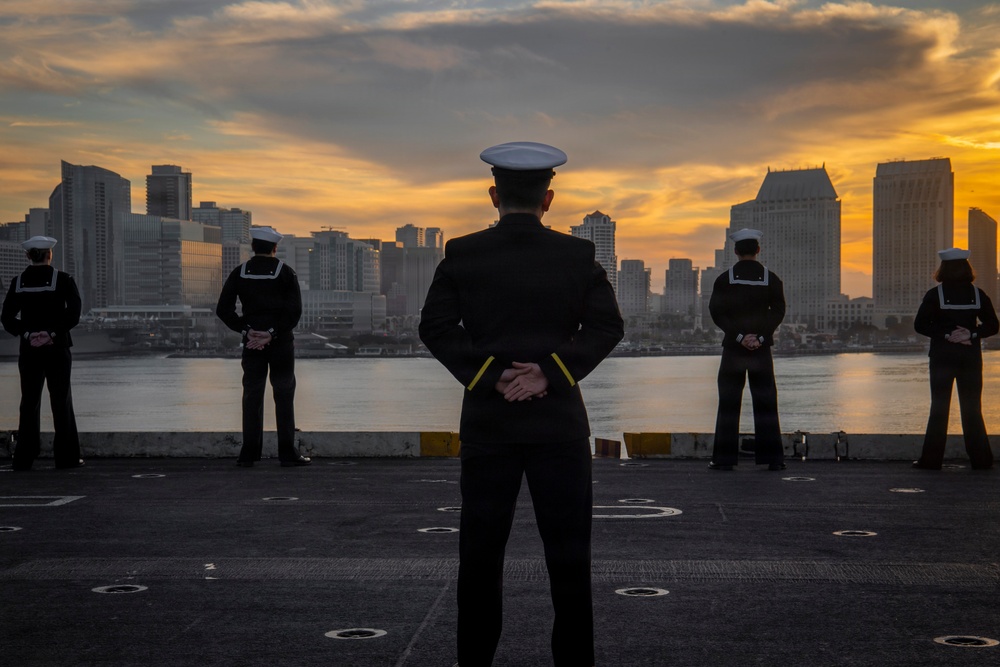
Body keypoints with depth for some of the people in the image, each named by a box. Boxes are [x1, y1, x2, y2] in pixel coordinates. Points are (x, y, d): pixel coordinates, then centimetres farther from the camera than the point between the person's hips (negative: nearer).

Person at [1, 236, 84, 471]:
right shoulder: (63, 280, -5)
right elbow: (73, 313, -15)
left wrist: (28, 335, -3)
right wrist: (53, 334, -10)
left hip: (29, 351, 2)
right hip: (58, 350, -2)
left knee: (29, 403, 7)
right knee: (61, 402, 4)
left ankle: (24, 458, 6)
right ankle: (66, 456, 6)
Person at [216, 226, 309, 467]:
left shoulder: (239, 273, 3)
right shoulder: (285, 272, -3)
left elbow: (223, 309, -3)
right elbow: (294, 310, -12)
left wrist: (246, 330, -4)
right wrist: (272, 333, -12)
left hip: (252, 342, 2)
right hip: (281, 342, -2)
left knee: (252, 396, 7)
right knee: (284, 396, 2)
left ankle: (249, 454, 7)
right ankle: (287, 453, 2)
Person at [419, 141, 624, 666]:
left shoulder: (461, 253, 1)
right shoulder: (579, 255, 1)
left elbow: (435, 326, -7)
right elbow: (607, 326, -7)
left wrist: (490, 375, -10)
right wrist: (551, 372, -12)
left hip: (486, 421, 1)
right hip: (559, 421, 0)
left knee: (480, 552, 9)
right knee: (568, 554, 7)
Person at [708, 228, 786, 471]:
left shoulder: (725, 279, 0)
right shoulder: (771, 279, 3)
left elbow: (716, 312, -8)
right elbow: (778, 312, -5)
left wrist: (739, 336, -10)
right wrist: (760, 337, -10)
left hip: (733, 348, -1)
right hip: (762, 349, 1)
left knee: (728, 403, 3)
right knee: (765, 403, 6)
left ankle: (724, 458, 2)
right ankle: (772, 458, 4)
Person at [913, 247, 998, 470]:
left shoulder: (935, 294, -5)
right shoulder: (977, 294, 3)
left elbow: (920, 324, -12)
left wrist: (946, 334, -11)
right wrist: (971, 334, -10)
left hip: (942, 357, -2)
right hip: (971, 357, 2)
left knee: (939, 408, 2)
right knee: (972, 409, 7)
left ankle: (931, 459, 2)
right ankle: (981, 459, 7)